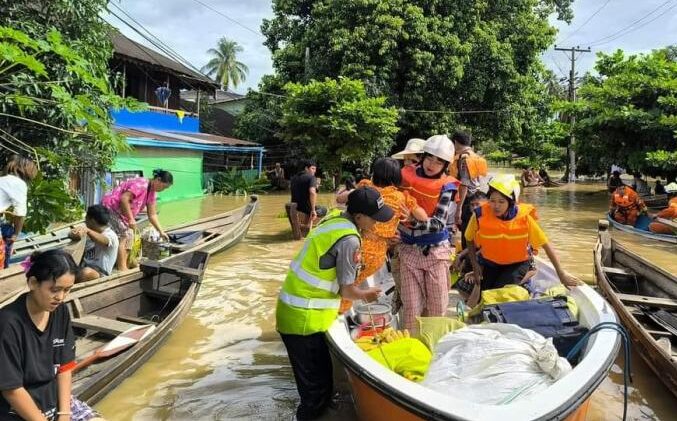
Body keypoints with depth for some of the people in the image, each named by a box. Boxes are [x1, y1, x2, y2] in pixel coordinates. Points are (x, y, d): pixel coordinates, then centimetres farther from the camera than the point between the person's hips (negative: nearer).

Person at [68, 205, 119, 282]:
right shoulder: (92, 234, 20)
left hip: (100, 274, -8)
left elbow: (103, 241, -32)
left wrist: (87, 230, -48)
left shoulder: (110, 235, -9)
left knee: (86, 272, -37)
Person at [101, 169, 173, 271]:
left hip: (121, 213, 10)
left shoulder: (152, 193, 6)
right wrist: (131, 219, -28)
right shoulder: (141, 184, -23)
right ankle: (121, 267, -14)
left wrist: (161, 231, 5)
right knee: (122, 236, -15)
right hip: (110, 207, -10)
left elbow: (152, 215, 10)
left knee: (129, 236, 8)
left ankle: (123, 265, 12)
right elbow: (124, 199, -30)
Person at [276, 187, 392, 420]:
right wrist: (367, 294, 7)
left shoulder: (334, 216, 5)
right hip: (304, 319, -9)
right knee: (318, 387, 1)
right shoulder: (349, 240, -20)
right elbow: (347, 290, -12)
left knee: (317, 380, 21)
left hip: (293, 310, 9)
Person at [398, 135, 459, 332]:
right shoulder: (405, 176, -2)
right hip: (409, 249, 1)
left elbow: (439, 224, -16)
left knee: (437, 307, 8)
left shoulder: (446, 186, -7)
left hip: (436, 250, -1)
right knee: (411, 306, 2)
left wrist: (413, 220, -32)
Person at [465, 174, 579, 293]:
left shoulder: (524, 218, -24)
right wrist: (475, 266, -9)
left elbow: (546, 245, -17)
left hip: (517, 264, -2)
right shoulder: (480, 215, -23)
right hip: (490, 264, 2)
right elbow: (470, 241, -3)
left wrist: (562, 275, -15)